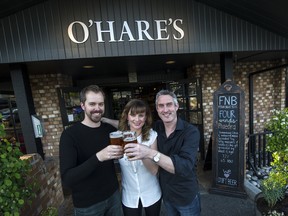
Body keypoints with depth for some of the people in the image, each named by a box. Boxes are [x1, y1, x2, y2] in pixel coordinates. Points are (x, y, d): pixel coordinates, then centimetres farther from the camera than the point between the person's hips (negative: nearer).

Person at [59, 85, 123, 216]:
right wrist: (98, 157, -36)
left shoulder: (110, 129, -4)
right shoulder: (70, 135, -17)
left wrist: (123, 151, -11)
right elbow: (66, 179, -23)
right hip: (87, 205, -3)